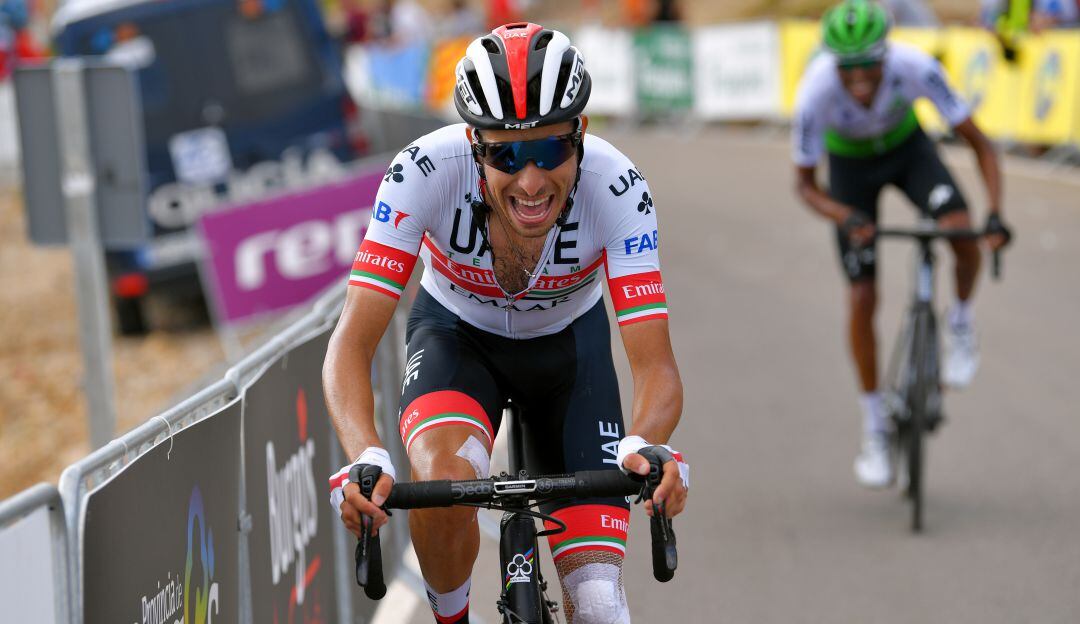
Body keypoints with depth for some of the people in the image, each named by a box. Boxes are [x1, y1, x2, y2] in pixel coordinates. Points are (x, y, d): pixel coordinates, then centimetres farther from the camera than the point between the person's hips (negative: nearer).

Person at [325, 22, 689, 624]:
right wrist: (367, 458, -55)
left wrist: (645, 448, -58)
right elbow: (352, 343, -36)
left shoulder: (615, 187, -32)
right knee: (446, 479, -34)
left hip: (568, 345, 1)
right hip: (456, 334, -1)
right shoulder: (426, 170, -34)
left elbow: (656, 365, -36)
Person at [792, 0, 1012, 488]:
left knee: (963, 236, -29)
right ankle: (875, 429, 9)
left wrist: (995, 215, -41)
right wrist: (849, 219, -42)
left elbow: (979, 144, -28)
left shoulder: (916, 67, -37)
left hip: (907, 146, 0)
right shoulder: (816, 93, -37)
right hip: (850, 161, 0)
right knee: (862, 298, -7)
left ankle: (961, 325, 3)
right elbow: (804, 185, -22)